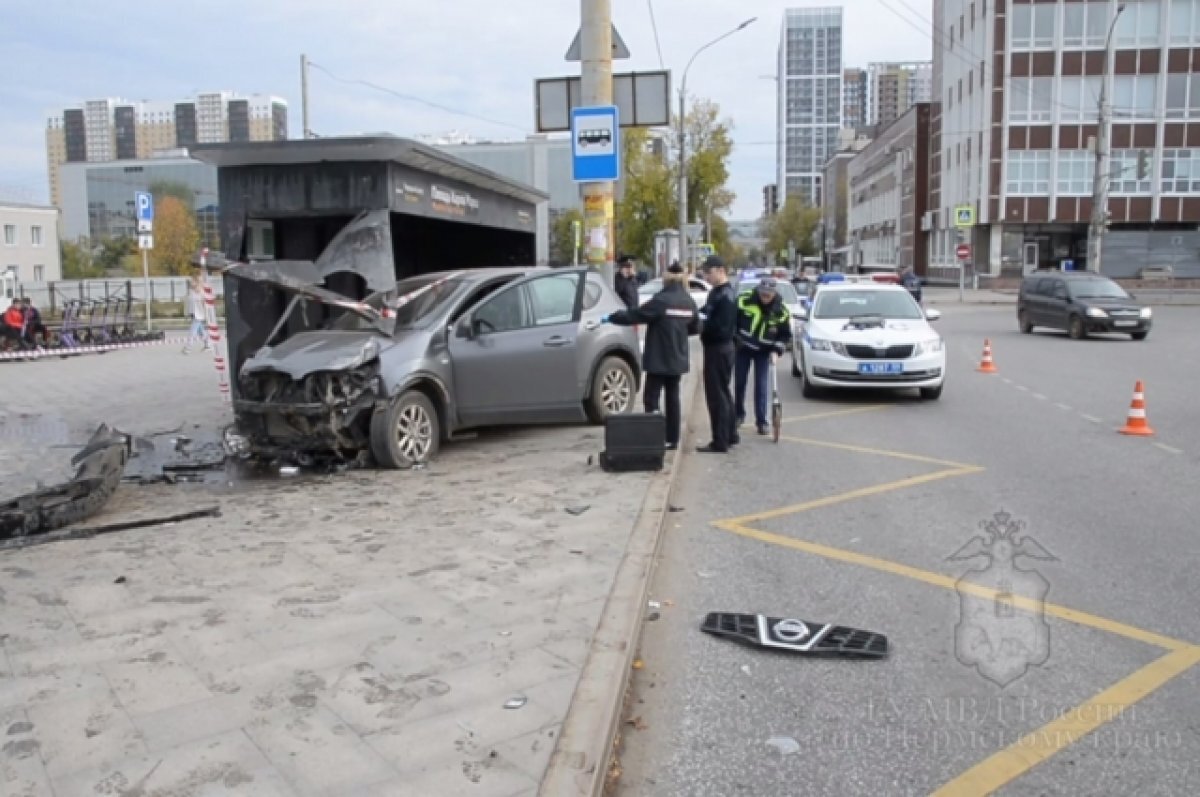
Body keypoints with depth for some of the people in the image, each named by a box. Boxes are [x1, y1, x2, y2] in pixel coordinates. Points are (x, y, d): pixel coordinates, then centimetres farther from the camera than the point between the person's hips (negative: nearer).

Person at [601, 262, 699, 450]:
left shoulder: (661, 300, -17)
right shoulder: (688, 302, 4)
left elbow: (634, 315, -16)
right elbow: (695, 327, 13)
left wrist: (610, 318, -5)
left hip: (659, 360, -7)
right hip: (678, 360, 7)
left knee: (651, 398, -2)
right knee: (672, 399, 13)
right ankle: (672, 440, 17)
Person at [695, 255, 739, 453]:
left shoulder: (725, 295, -19)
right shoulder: (718, 292, 12)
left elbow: (720, 328, -25)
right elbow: (709, 314, 19)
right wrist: (699, 316, -1)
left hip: (718, 349, -10)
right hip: (719, 348, 10)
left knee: (717, 395, -6)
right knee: (723, 393, 18)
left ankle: (720, 442, -1)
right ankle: (730, 435, 28)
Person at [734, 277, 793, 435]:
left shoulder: (781, 311, -14)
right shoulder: (744, 301, -19)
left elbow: (785, 335, -2)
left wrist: (777, 350, -14)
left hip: (764, 351, 0)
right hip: (743, 347, 0)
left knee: (762, 386, -4)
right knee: (739, 382, 7)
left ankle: (761, 421, 2)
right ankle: (739, 414, 26)